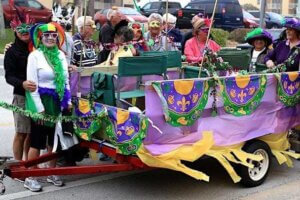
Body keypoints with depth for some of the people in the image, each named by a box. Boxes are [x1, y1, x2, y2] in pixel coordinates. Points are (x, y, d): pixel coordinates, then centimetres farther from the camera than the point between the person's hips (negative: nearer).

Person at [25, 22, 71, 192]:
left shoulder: (61, 55, 8)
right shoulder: (35, 56, -9)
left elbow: (66, 80, 15)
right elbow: (32, 84, -12)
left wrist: (68, 101, 9)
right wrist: (39, 108, -15)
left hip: (57, 101, 5)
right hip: (41, 100, -5)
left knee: (54, 139, 14)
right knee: (37, 140, 0)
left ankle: (52, 173, 28)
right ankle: (30, 177, 11)